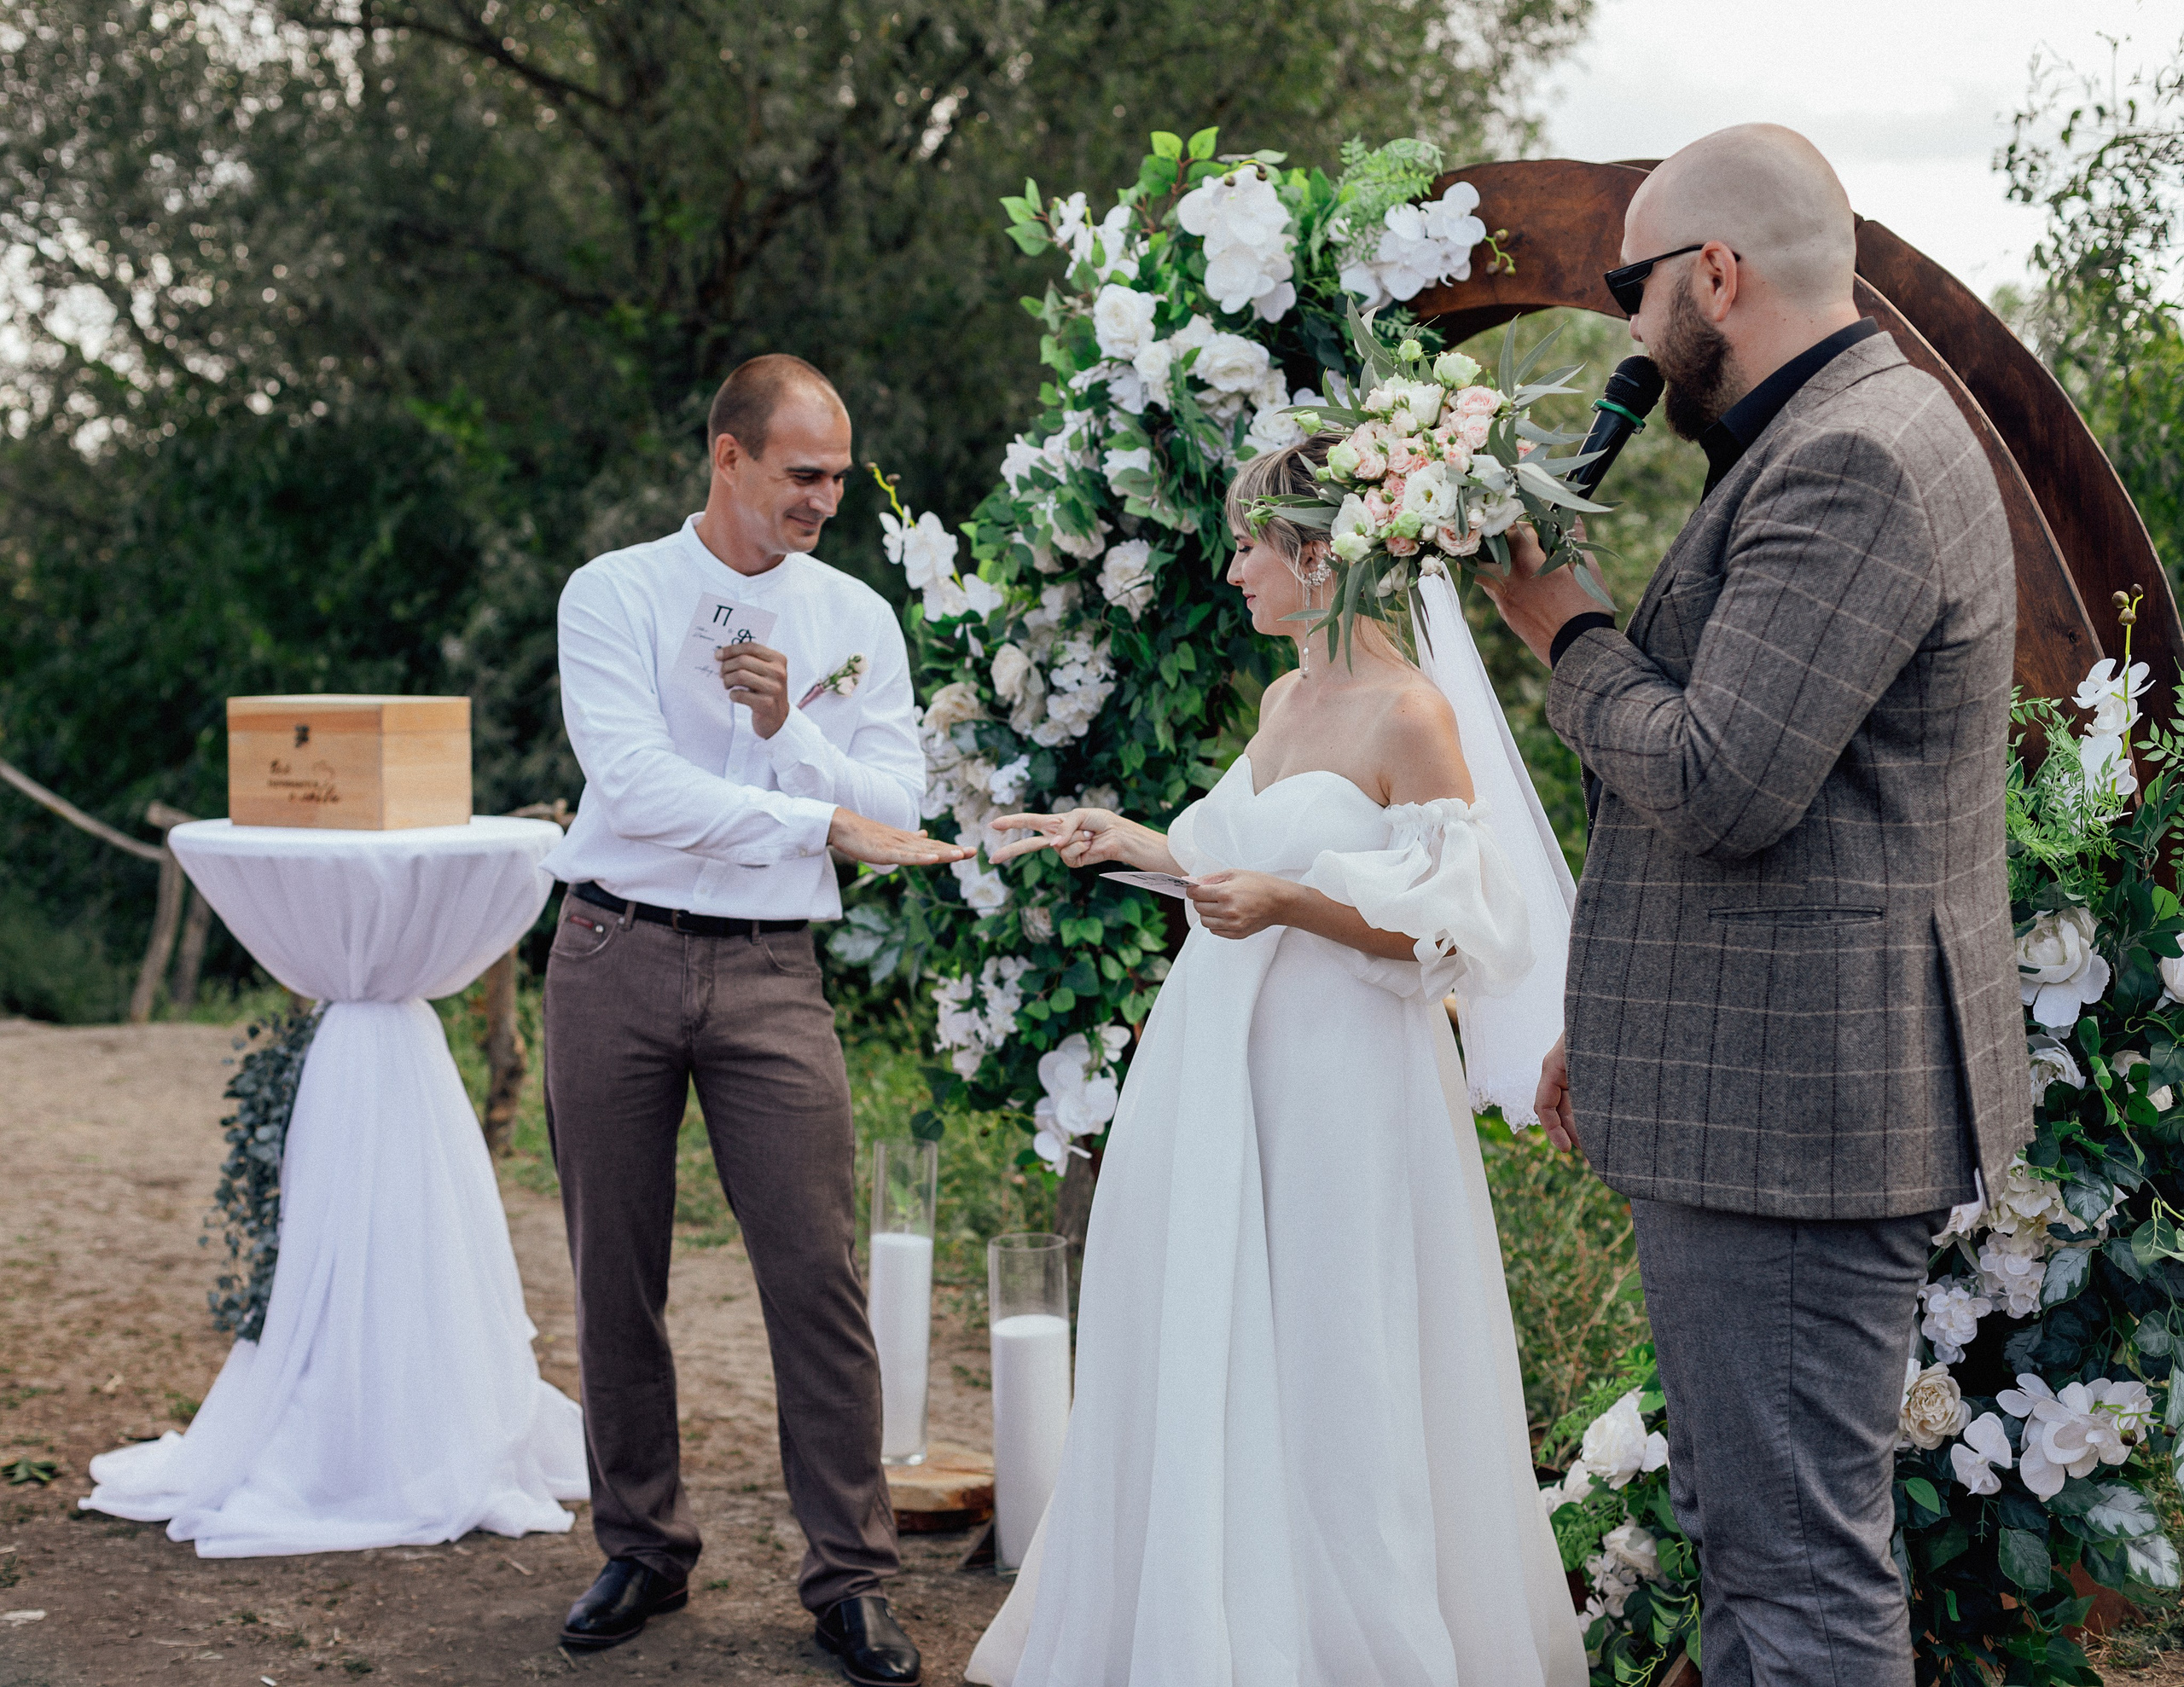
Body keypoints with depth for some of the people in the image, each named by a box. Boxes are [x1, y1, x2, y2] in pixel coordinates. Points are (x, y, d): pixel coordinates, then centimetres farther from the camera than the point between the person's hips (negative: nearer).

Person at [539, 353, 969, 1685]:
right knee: (617, 1274, 7)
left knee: (820, 1273, -5)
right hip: (617, 960, -1)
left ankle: (852, 1573, 5)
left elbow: (899, 809, 4)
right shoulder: (615, 594, -1)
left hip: (770, 972, 1)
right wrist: (827, 820, -19)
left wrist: (791, 729, -12)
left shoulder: (857, 619, 8)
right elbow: (634, 785, -15)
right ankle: (644, 1548, 23)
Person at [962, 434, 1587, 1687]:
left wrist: (1290, 904, -22)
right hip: (1224, 1067, 8)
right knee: (1206, 1370, 12)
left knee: (1328, 1382, 0)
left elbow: (1455, 935, -15)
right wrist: (1128, 842, 21)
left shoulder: (1407, 716, -14)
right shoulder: (1287, 699, 11)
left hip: (1338, 1089, -8)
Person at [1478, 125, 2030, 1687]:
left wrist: (1569, 637, -7)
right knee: (1742, 1528, 19)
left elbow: (1720, 786, -25)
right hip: (1748, 1088, 11)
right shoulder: (1831, 444, 16)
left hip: (1794, 1109, -11)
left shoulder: (1855, 462, -18)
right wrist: (1614, 1029, 25)